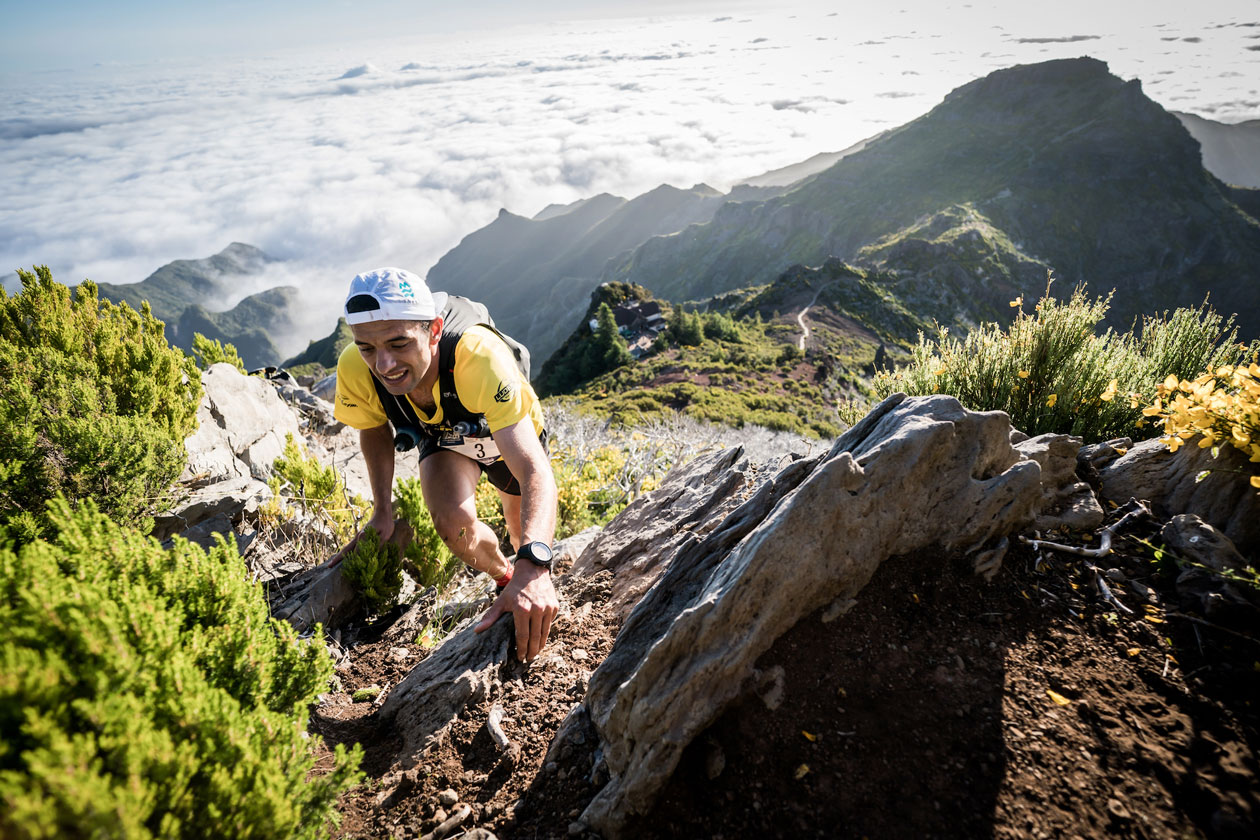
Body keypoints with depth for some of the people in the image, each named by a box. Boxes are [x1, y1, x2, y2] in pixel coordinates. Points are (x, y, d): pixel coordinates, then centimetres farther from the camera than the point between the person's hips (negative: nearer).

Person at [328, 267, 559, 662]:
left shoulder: (479, 356, -46)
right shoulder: (355, 368, -33)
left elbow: (534, 470, -53)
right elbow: (374, 430, -8)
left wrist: (534, 565, -66)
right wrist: (382, 511, -15)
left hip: (508, 431, -1)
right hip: (441, 437, 2)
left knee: (526, 533, 13)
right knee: (454, 523, -25)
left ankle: (527, 580, 51)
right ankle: (504, 577, 9)